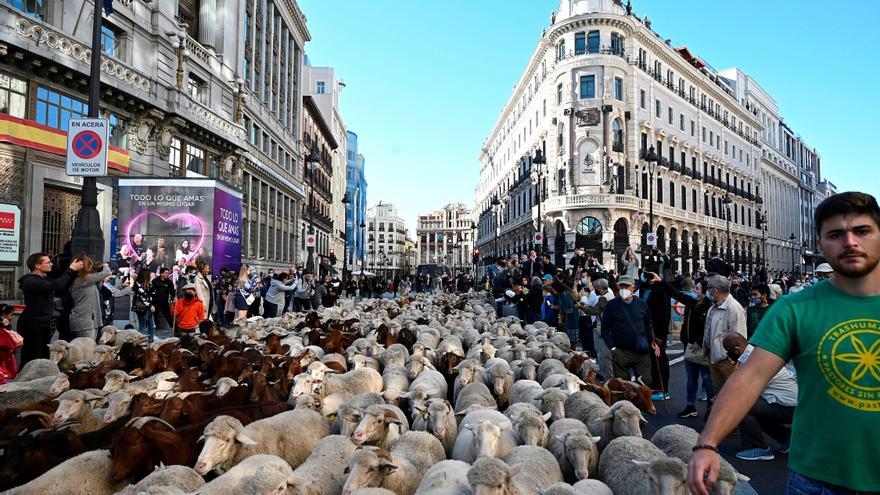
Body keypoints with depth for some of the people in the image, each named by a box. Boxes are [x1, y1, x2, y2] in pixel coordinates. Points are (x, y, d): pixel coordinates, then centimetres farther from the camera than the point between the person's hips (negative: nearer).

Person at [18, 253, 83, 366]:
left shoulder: (44, 279, 15)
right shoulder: (30, 281, -17)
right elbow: (56, 285, -29)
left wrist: (73, 270, 6)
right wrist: (71, 270, -19)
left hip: (44, 324, 10)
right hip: (32, 325, -9)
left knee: (44, 357, 13)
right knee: (31, 359, -8)